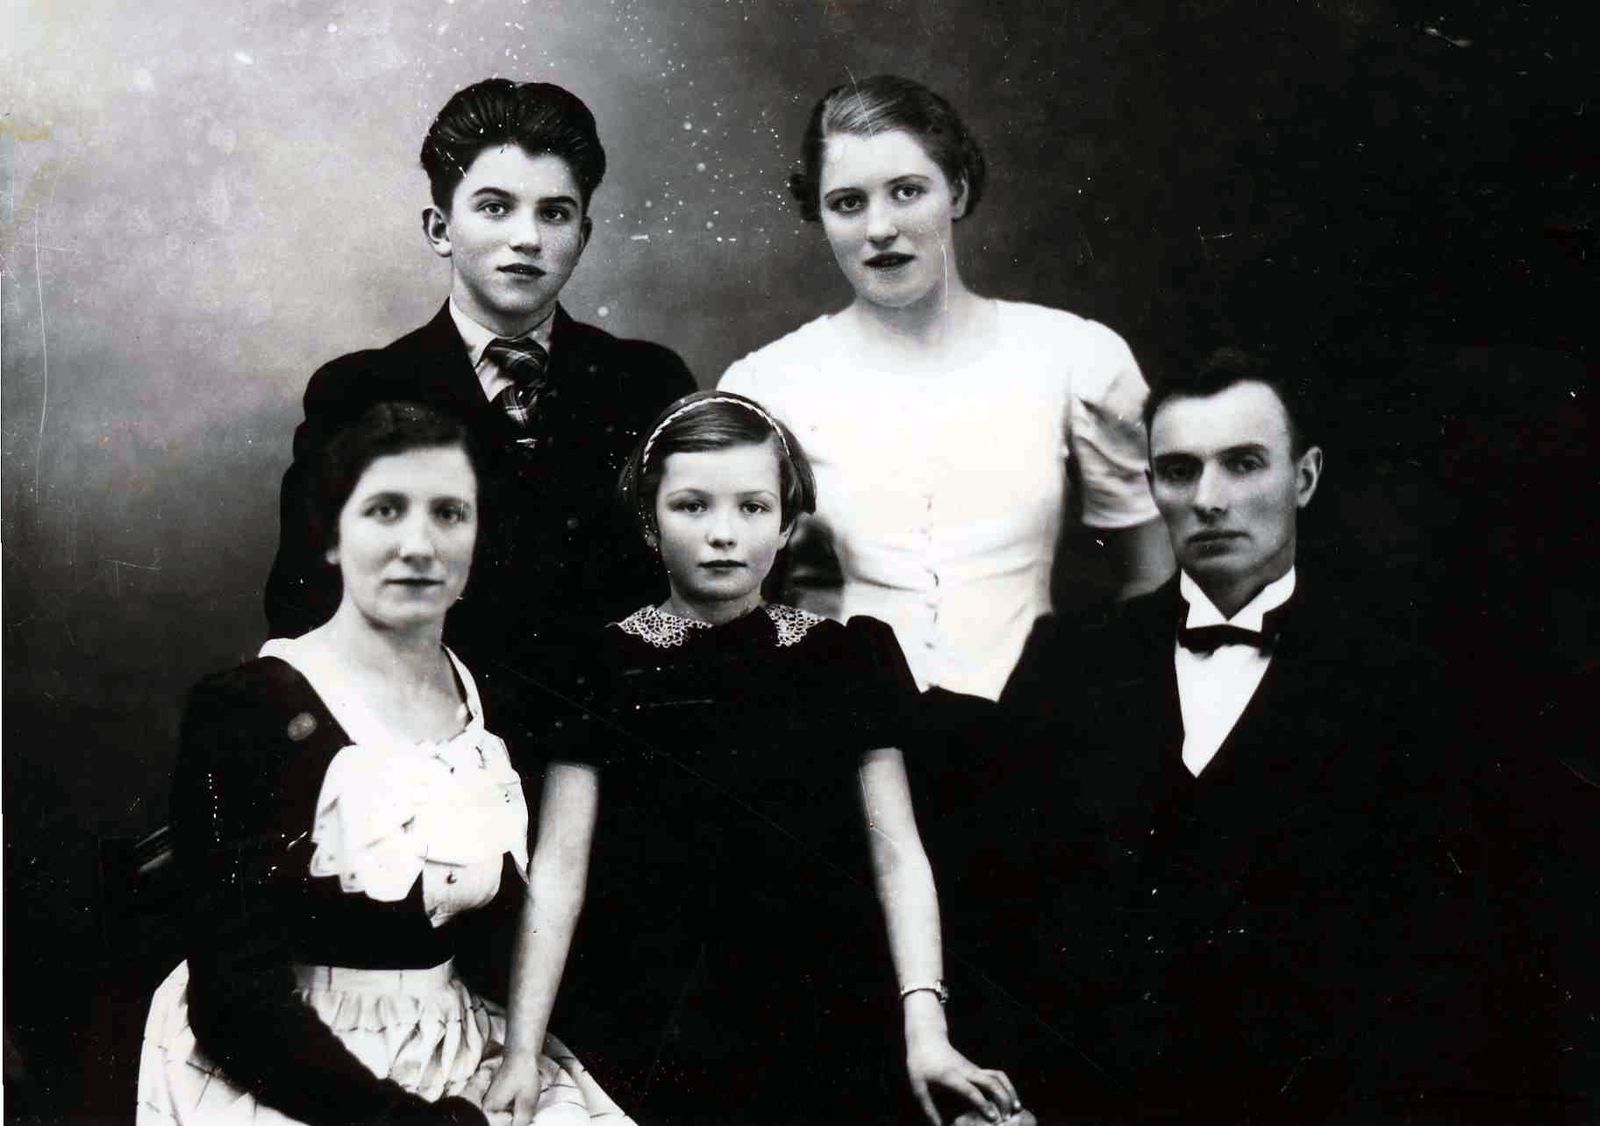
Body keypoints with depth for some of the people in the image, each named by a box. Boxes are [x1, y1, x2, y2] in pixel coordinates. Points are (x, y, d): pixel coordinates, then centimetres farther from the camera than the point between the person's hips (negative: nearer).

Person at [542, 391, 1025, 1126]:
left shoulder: (848, 660, 3)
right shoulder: (608, 669, 0)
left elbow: (896, 853, 0)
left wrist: (925, 1031, -12)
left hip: (819, 1042, 1)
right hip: (641, 1053, -1)